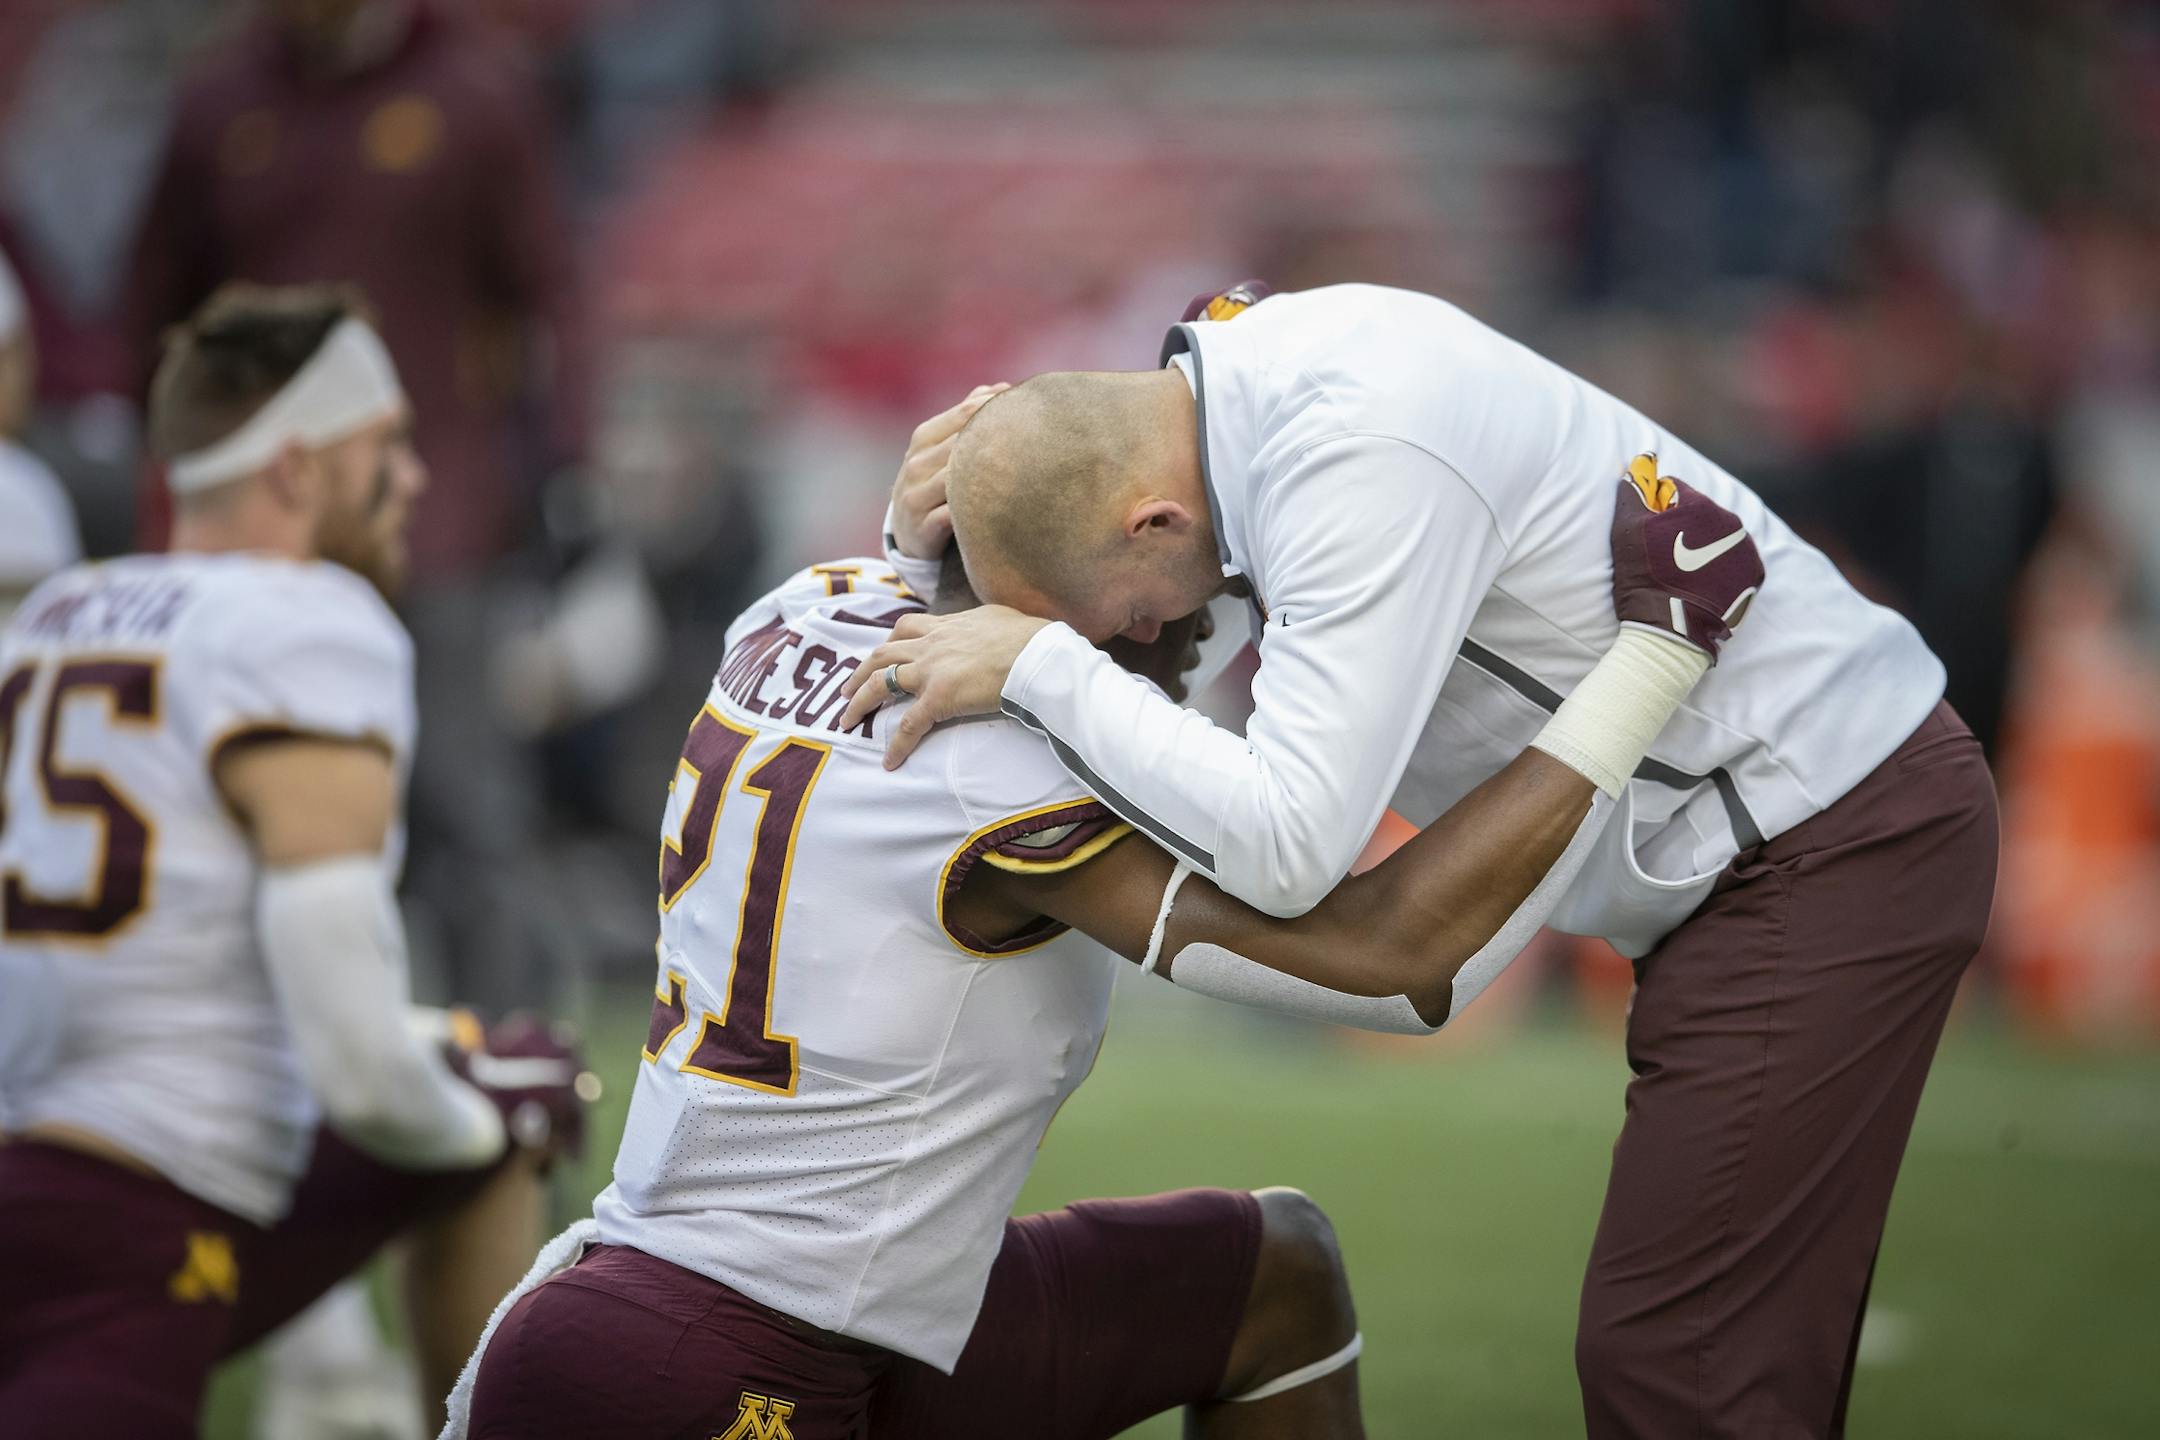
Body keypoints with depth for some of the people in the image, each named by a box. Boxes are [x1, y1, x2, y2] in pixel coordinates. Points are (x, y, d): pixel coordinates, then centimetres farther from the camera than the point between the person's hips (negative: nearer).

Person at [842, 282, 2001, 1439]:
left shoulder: (1367, 466, -27)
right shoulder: (1243, 364, 2)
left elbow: (1285, 850, -31)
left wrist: (1037, 670, -24)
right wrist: (927, 535, -2)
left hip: (1834, 847, -10)